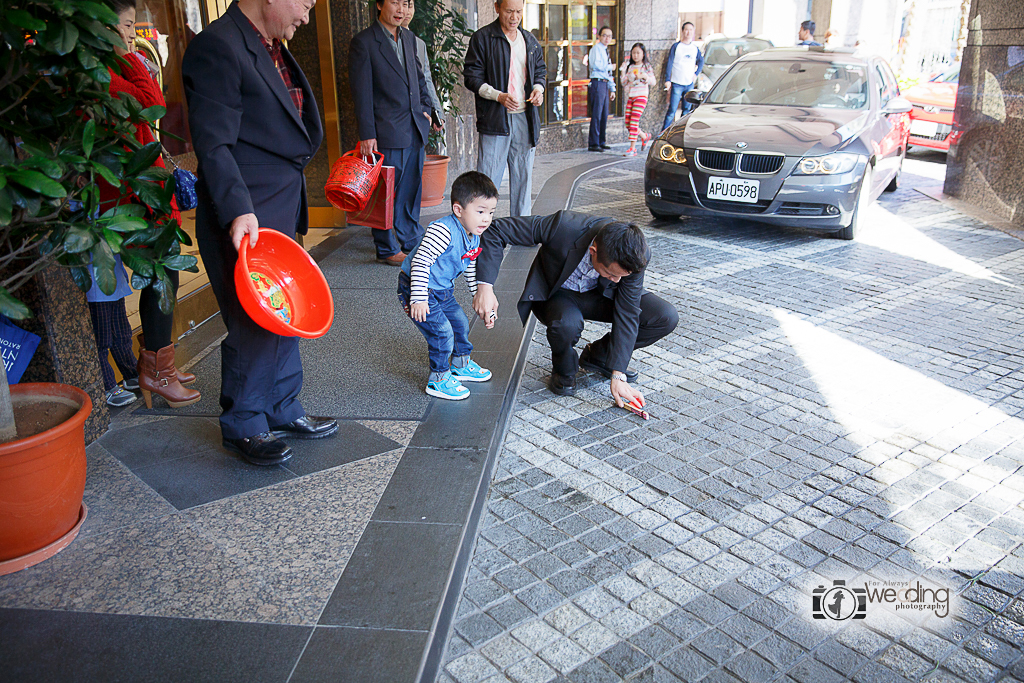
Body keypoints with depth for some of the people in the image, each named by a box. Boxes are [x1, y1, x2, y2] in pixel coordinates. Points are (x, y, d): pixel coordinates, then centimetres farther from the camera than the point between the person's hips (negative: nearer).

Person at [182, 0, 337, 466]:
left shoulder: (272, 49, 16)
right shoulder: (216, 48, -15)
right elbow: (214, 146, -20)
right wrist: (238, 211, -29)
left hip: (282, 209, 10)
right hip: (244, 217, -10)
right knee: (253, 325, 0)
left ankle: (282, 411, 31)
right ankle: (243, 426, 18)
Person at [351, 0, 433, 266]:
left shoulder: (409, 38, 14)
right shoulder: (363, 41, -7)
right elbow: (361, 92, -10)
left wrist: (425, 108, 14)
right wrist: (366, 134, -14)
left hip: (416, 128, 7)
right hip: (388, 131, -6)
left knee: (412, 189, 13)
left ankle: (411, 240, 26)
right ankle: (386, 249, 11)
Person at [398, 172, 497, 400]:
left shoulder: (474, 240, 2)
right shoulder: (443, 231, -29)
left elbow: (473, 274, 14)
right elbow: (420, 262, -32)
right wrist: (419, 299, -36)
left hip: (443, 291, 9)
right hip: (416, 288, -9)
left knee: (460, 323, 18)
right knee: (442, 332, -12)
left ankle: (461, 364, 42)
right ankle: (438, 380, 6)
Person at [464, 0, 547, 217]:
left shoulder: (530, 40, 15)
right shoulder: (482, 38, -2)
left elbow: (540, 70, 24)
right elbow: (472, 77, -6)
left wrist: (538, 88, 1)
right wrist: (498, 96, -19)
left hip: (525, 118, 5)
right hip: (495, 118, -5)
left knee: (523, 175, 11)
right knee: (488, 177, -6)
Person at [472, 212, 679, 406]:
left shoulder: (637, 255, -28)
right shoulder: (563, 227, -38)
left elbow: (627, 313, -19)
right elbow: (496, 230, -30)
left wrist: (618, 376, -22)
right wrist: (485, 286, -41)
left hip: (599, 295, 3)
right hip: (556, 294, -3)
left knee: (667, 317, -15)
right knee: (567, 323, -39)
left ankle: (598, 355, 8)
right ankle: (564, 370, -2)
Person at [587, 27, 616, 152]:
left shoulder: (605, 51, 23)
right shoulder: (596, 49, -4)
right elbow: (596, 64, -20)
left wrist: (612, 89, 19)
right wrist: (610, 67, -8)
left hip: (605, 84, 9)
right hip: (597, 83, -9)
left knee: (604, 115, 10)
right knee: (596, 115, -9)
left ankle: (601, 142, 17)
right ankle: (594, 143, -8)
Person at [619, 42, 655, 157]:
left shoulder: (646, 66, 2)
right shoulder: (630, 67, 14)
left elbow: (653, 81, -2)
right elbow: (624, 83, 10)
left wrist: (644, 76, -18)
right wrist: (623, 71, -3)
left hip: (641, 96, -6)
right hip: (630, 96, 6)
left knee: (634, 121, -14)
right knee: (628, 123, 2)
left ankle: (632, 148, -13)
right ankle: (644, 136, 27)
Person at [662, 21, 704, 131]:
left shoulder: (695, 48, 9)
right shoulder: (676, 46, -1)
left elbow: (701, 61, 25)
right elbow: (669, 63, -3)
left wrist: (696, 74, 11)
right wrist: (667, 80, -9)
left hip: (690, 84, 4)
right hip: (677, 83, -4)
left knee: (687, 110, 6)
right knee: (672, 110, -9)